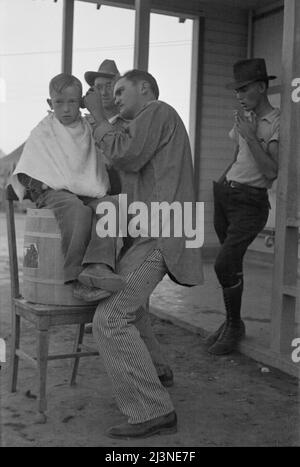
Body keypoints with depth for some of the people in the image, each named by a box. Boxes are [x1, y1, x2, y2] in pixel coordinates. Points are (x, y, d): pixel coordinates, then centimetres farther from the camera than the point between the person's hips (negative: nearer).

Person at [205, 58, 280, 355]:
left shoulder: (277, 123, -12)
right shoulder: (243, 118, 11)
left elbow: (271, 172, -21)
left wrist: (251, 136, -21)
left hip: (250, 202, -7)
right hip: (225, 193, 7)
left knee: (224, 264, -15)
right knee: (232, 265, 10)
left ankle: (234, 325, 4)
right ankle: (231, 323, 21)